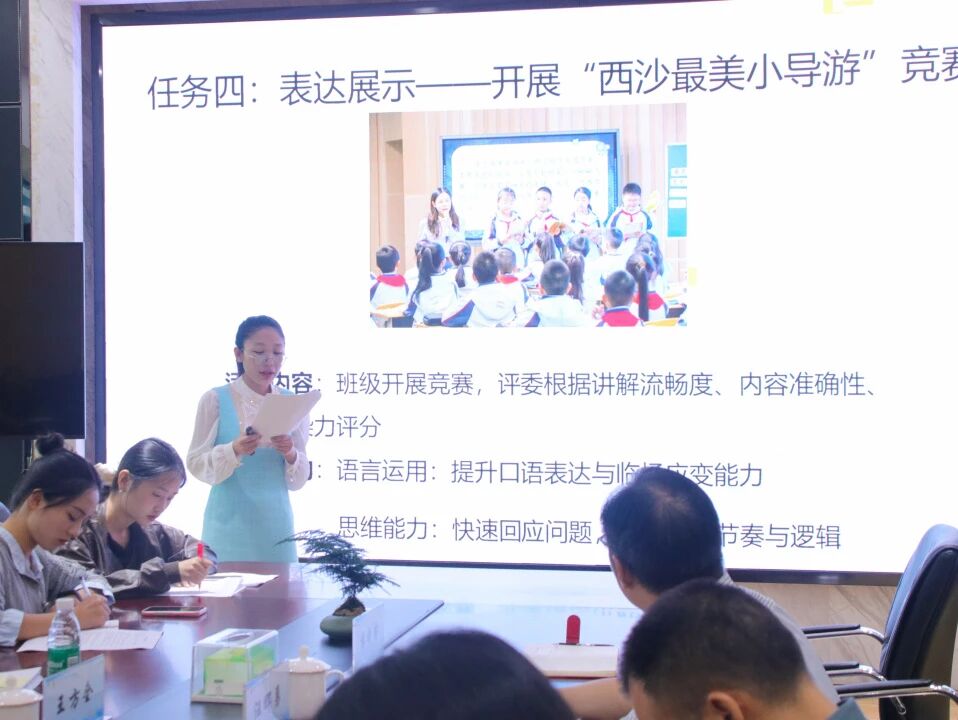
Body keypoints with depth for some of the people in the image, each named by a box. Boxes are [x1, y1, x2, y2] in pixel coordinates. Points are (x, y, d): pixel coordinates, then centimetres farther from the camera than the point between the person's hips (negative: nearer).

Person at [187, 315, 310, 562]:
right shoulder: (215, 400, -4)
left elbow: (298, 481, 5)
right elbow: (196, 465, -7)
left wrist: (291, 455, -15)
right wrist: (234, 450, -23)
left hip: (276, 525, 3)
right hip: (230, 526, -2)